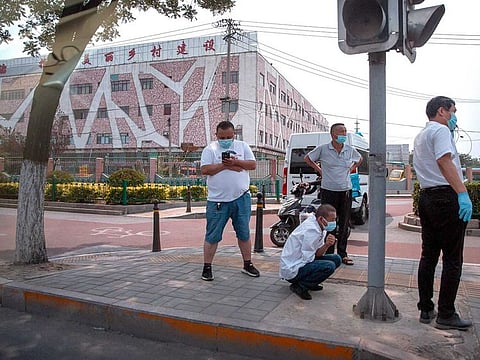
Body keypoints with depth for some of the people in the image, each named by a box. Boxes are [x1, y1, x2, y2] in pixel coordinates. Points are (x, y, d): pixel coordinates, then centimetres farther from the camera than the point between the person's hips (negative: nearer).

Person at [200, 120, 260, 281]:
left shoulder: (243, 146, 9)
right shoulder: (210, 149, 1)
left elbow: (253, 164, 1)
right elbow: (204, 170, -10)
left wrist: (235, 162, -13)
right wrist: (225, 165, -15)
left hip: (241, 198, 3)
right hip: (217, 200, -2)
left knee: (244, 233, 13)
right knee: (212, 236, 3)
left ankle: (247, 264, 27)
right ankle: (207, 267, 15)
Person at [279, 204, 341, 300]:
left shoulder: (320, 228, 4)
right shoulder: (312, 230, -25)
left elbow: (317, 253, 3)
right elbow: (307, 259, -22)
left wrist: (326, 245, -15)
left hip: (302, 262, 10)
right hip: (292, 270, -10)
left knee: (336, 259, 6)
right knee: (329, 266, -26)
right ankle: (300, 286, -11)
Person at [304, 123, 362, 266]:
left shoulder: (350, 150, 5)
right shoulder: (323, 149, -4)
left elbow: (359, 159, 26)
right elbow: (307, 158, 9)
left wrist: (351, 168, 10)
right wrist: (319, 170, 3)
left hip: (346, 191, 3)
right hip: (328, 191, -3)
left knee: (344, 224, 9)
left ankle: (342, 254, 20)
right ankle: (328, 254, 13)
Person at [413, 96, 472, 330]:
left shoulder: (420, 135, 22)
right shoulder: (441, 130, -6)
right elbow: (445, 161, -19)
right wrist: (462, 193, -26)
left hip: (426, 197, 9)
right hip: (446, 197, -9)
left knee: (429, 255, 11)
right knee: (452, 259, -2)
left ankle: (425, 310, 17)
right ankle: (446, 315, 4)